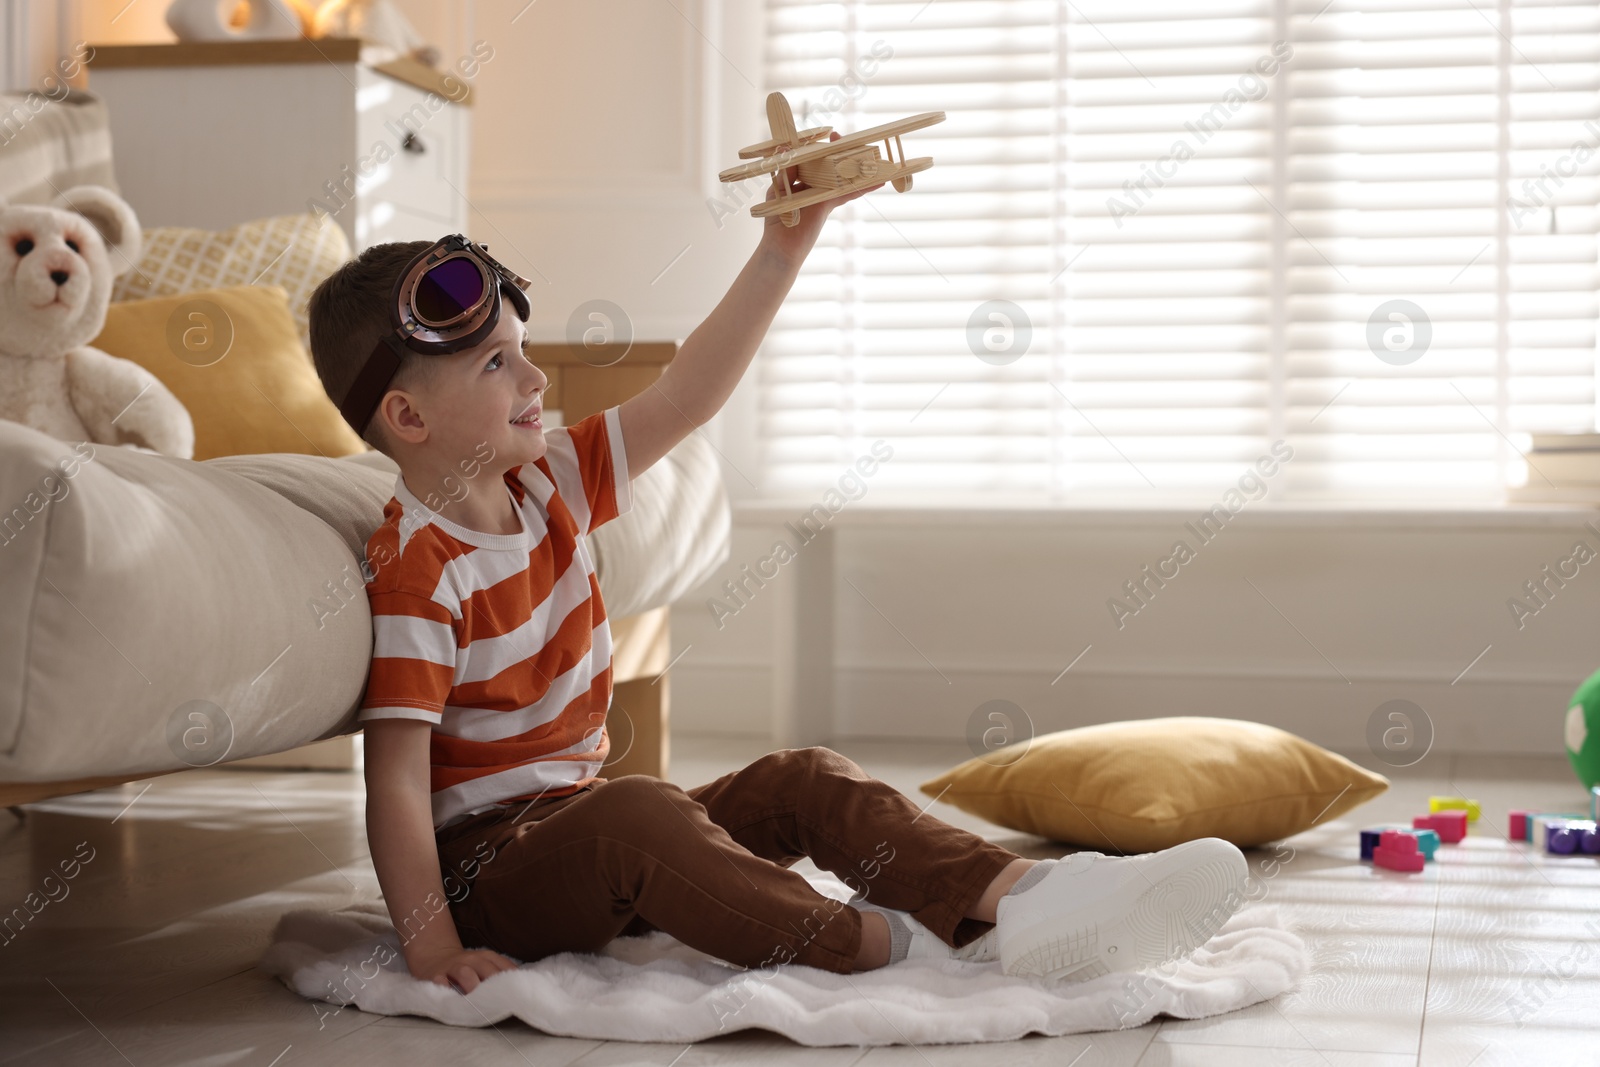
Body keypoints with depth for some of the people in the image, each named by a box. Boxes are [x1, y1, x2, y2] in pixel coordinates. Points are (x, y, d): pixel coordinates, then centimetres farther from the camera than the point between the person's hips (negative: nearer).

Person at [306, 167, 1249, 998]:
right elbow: (396, 774, -22)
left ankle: (1013, 902, -23)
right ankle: (890, 948, -41)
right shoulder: (419, 569, -18)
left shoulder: (550, 483, 6)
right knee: (634, 812, -37)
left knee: (805, 780, -5)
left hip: (578, 832, 9)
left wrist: (790, 240, -3)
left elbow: (685, 397, 3)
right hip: (480, 861, -9)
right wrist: (432, 946, -29)